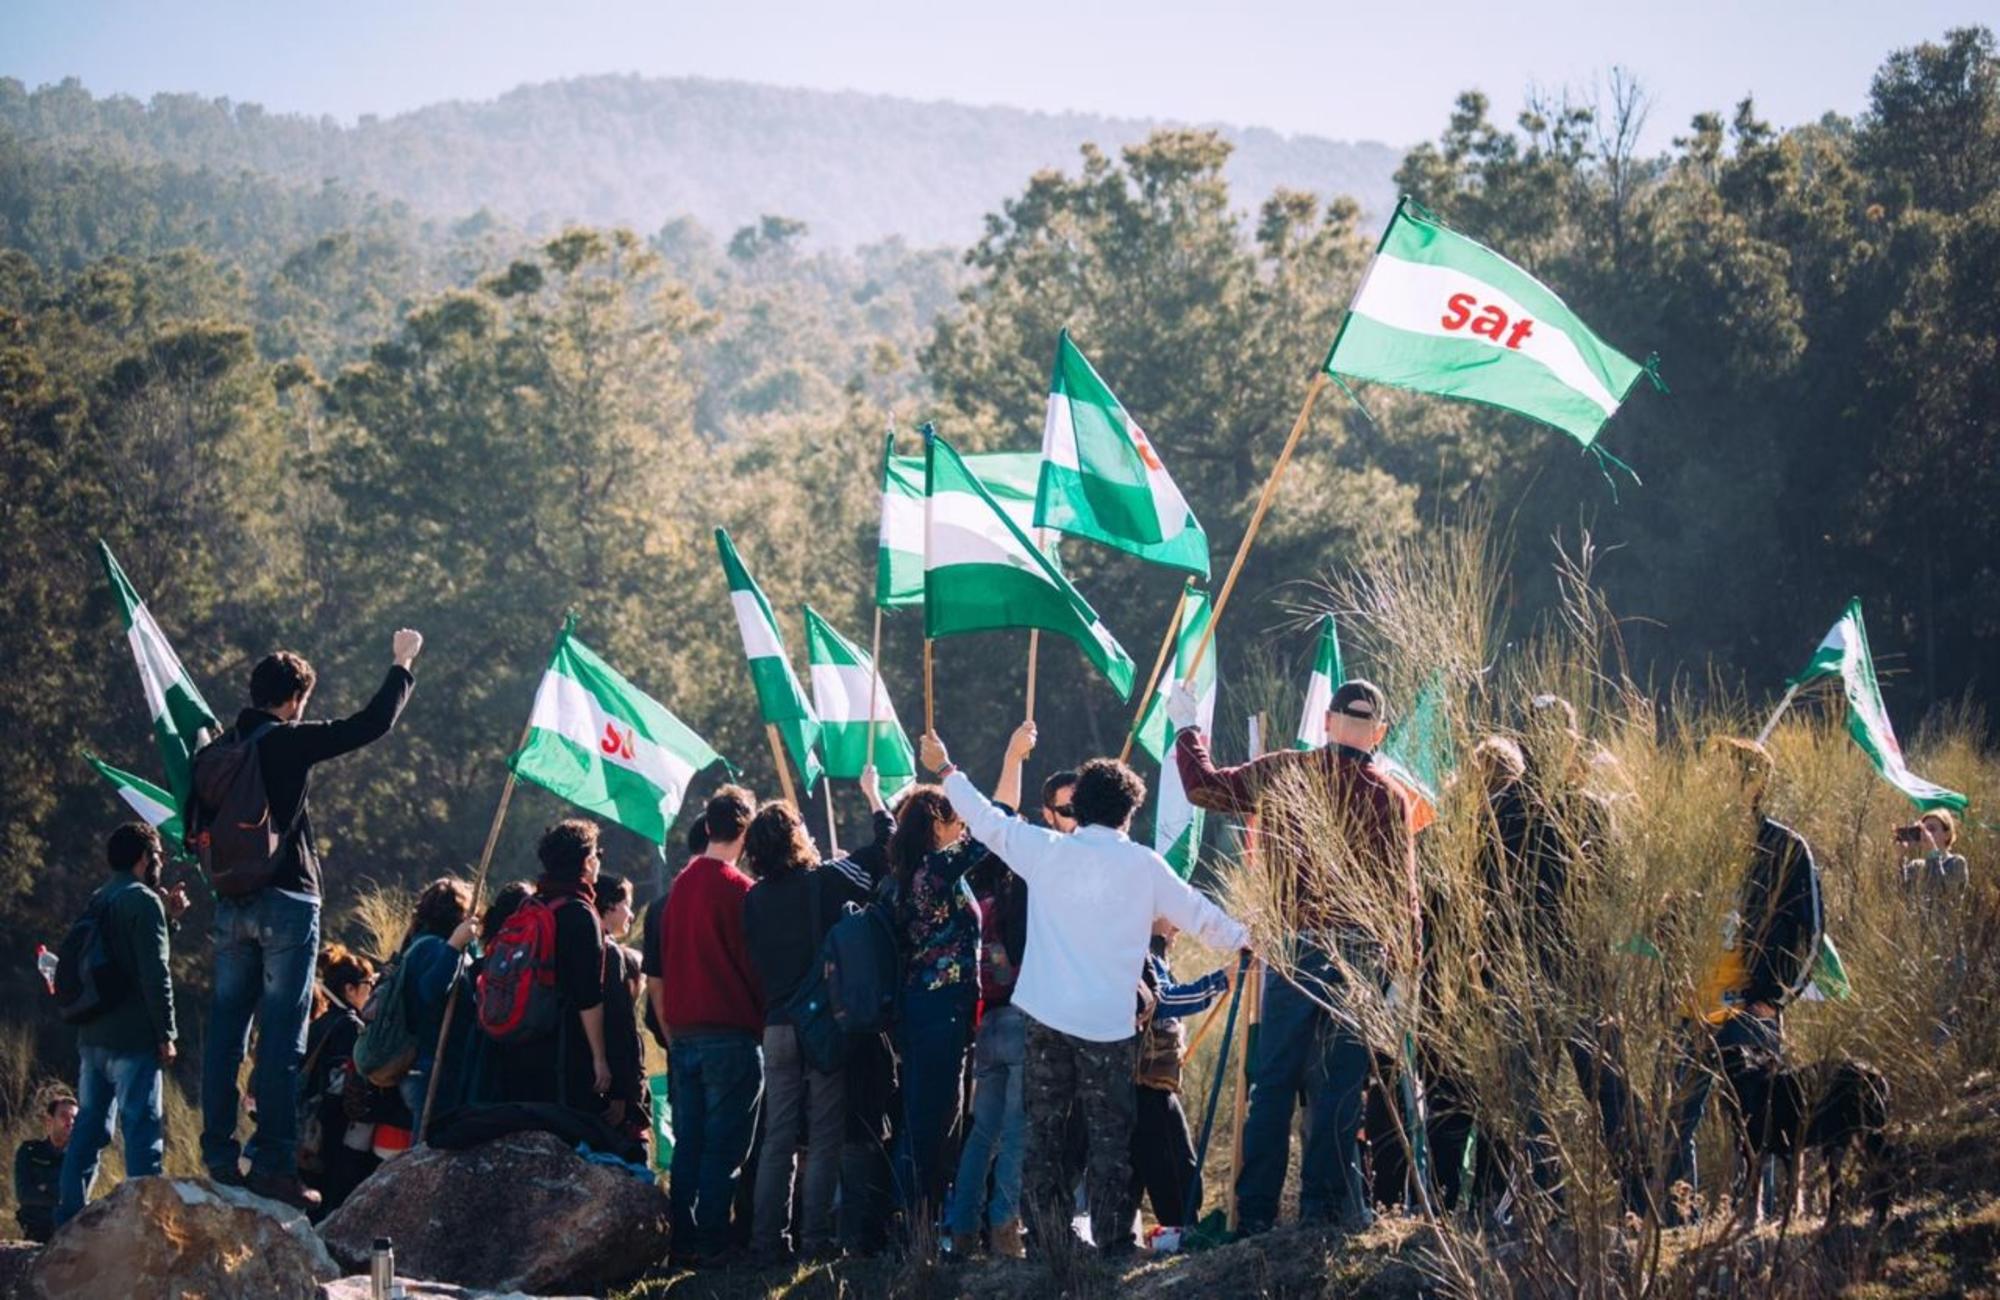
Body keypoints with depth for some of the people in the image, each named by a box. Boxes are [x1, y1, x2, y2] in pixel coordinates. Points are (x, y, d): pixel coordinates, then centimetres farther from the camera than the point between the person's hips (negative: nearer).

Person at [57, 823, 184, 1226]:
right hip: (132, 1040, -8)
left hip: (92, 1037, 8)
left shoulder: (97, 903, 16)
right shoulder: (144, 901, -10)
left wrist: (165, 916, 26)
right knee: (142, 1132, -7)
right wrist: (166, 1035, -12)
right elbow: (155, 973, -16)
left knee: (88, 1129, 11)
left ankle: (68, 1221, 11)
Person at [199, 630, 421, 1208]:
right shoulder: (290, 743, -10)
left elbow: (198, 827, 12)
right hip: (286, 902, -6)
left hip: (231, 902, 6)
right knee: (281, 1037, -5)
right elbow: (371, 724, -8)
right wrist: (401, 666, 5)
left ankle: (220, 1155, 9)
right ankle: (273, 1161, -7)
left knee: (225, 1029, 9)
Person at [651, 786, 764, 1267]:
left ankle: (683, 1240, 11)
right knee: (724, 1146, -2)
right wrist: (763, 1023, 4)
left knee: (688, 1144, 10)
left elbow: (655, 974, 15)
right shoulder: (739, 889, -11)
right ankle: (712, 1242, -3)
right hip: (732, 1034, -6)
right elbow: (757, 968, -8)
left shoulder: (679, 887, 10)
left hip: (683, 1034, 6)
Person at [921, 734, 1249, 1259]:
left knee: (1043, 1133, 8)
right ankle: (1113, 1244, -1)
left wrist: (946, 770, 30)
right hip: (1110, 1023, -2)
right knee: (1110, 1139, 2)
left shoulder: (1047, 851, 2)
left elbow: (988, 820, 15)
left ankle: (1047, 1243, 8)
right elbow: (1196, 914, 8)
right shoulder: (1142, 864, -2)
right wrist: (1246, 937, 26)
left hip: (1047, 1017, 2)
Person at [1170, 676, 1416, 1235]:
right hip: (1360, 952, -1)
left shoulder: (1284, 772, 2)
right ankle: (1325, 1201, 4)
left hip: (1292, 943, 1)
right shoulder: (1387, 796, -2)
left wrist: (1187, 728, 25)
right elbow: (1402, 889, -3)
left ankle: (1255, 1209, 6)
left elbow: (1205, 787, 11)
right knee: (1338, 1082, 3)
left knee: (1272, 1080, 6)